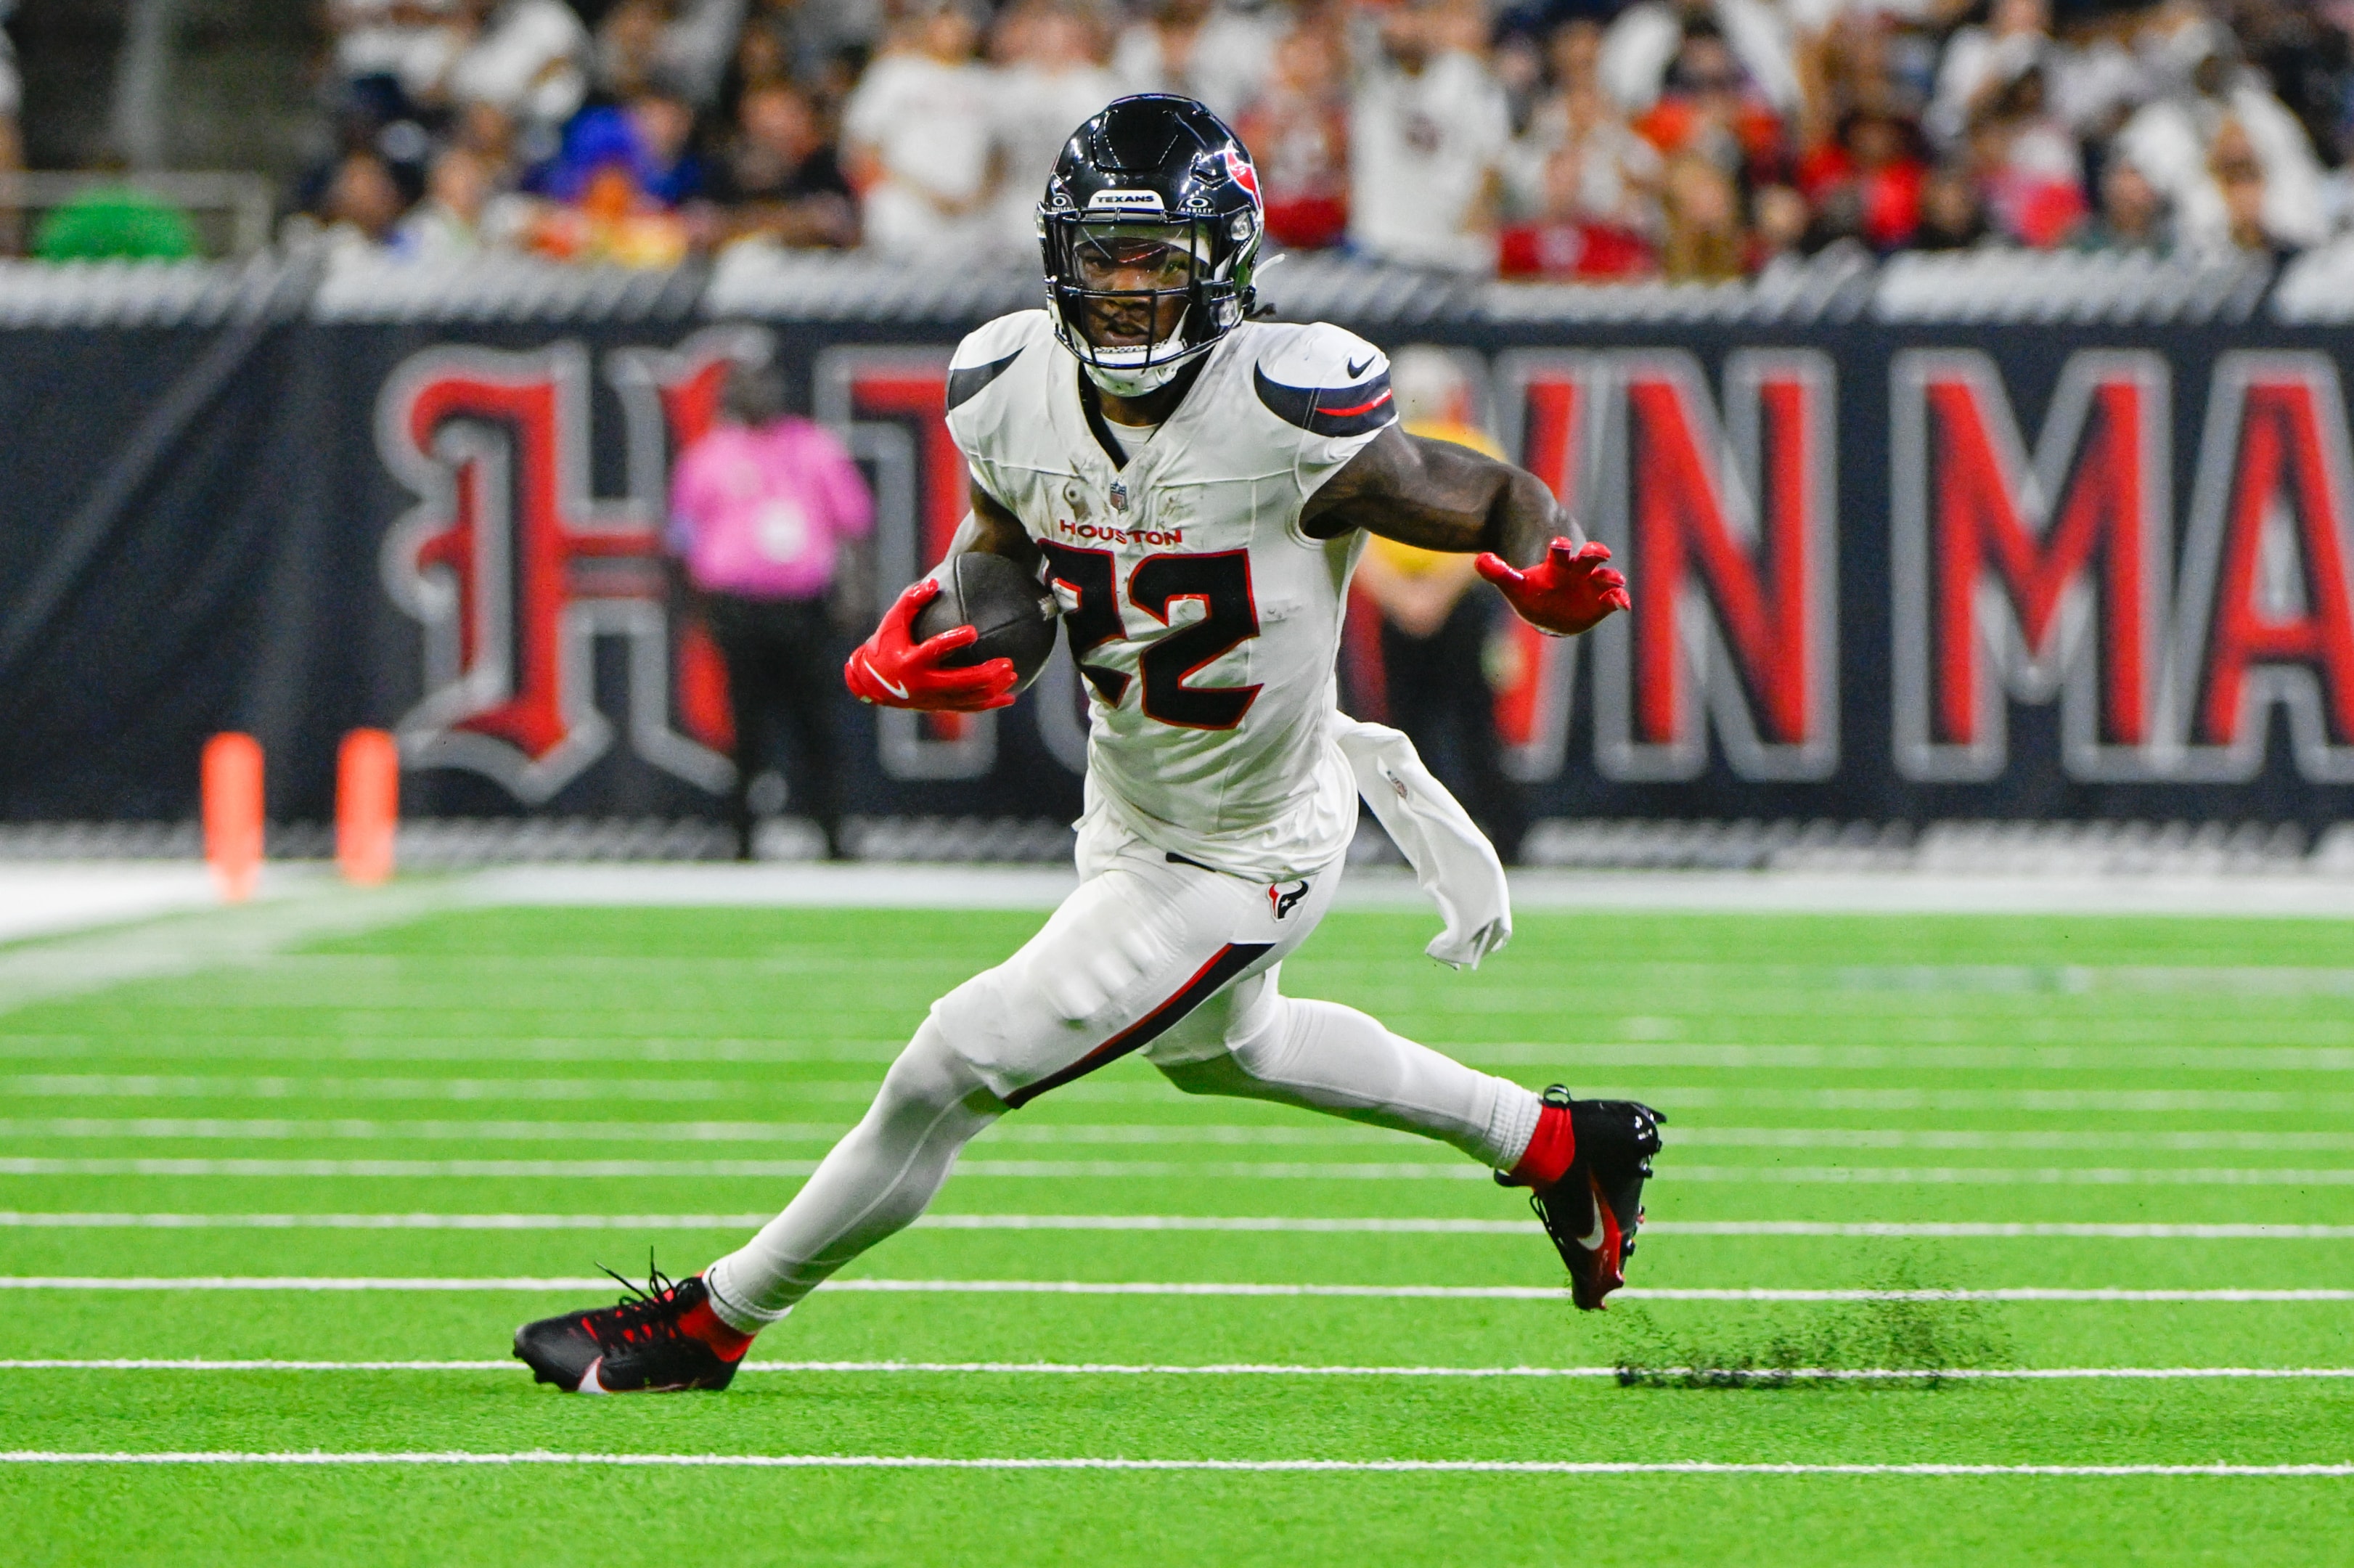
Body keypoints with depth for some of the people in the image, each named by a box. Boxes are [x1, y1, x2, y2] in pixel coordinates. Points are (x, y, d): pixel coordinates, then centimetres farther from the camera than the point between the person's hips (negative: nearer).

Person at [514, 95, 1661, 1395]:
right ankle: (1551, 1142, 49)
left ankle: (713, 1323, 12)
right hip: (1125, 811, 8)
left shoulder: (1292, 419, -31)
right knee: (1216, 1046, 34)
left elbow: (1504, 501, -18)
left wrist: (1548, 577, -41)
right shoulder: (1014, 396, -13)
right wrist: (921, 639, -12)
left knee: (956, 1070, -7)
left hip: (1240, 865, -8)